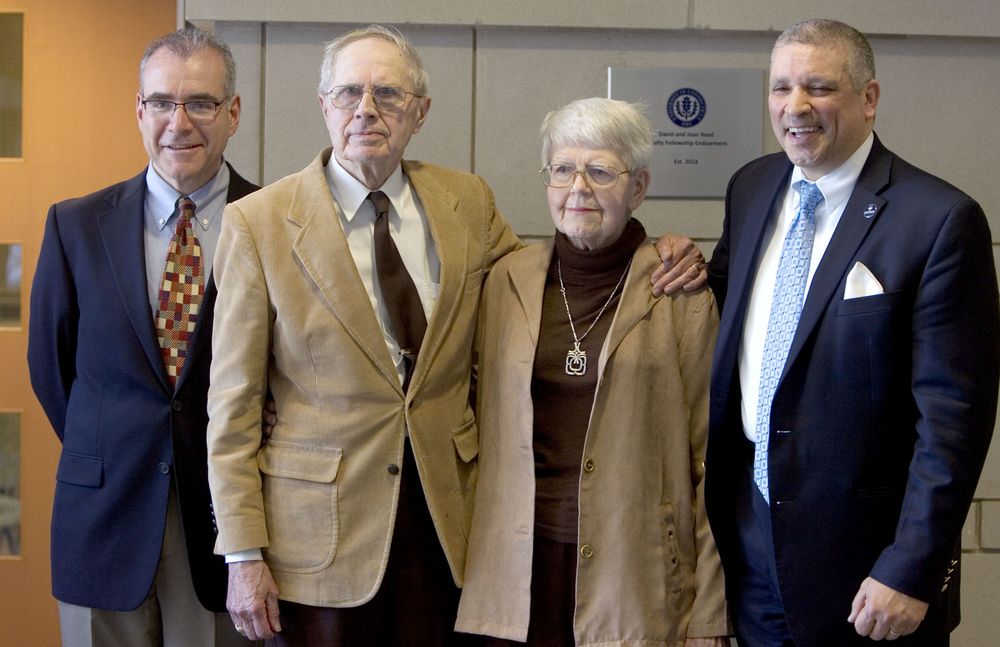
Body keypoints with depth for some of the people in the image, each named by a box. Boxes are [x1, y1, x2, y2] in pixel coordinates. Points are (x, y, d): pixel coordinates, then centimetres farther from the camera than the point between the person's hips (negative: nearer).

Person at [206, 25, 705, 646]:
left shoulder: (468, 201, 3)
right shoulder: (258, 222, -6)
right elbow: (234, 400, -5)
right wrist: (243, 554, -8)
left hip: (445, 512, 3)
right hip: (319, 521, -2)